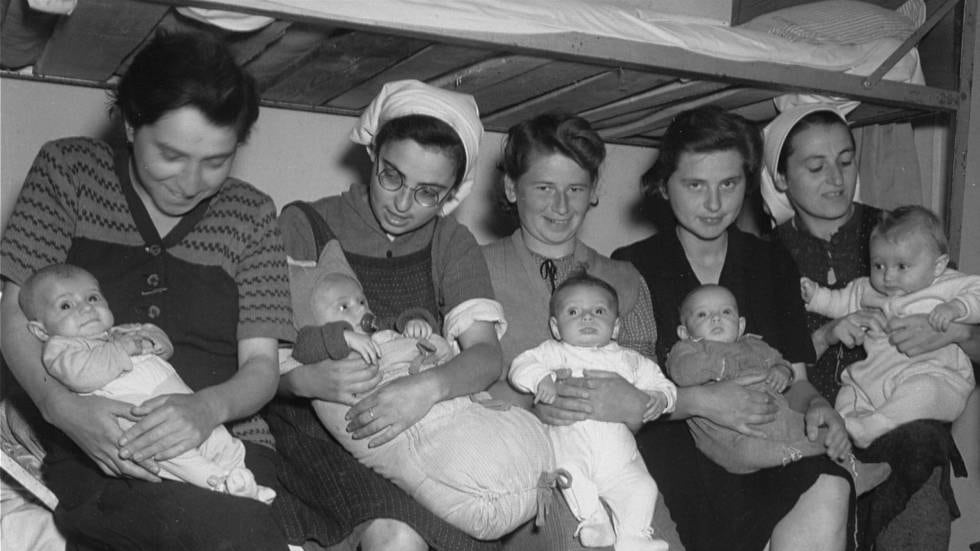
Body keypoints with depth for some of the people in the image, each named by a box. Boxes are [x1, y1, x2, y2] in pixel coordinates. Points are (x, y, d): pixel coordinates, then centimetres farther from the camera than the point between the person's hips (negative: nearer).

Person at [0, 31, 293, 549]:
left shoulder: (250, 214, 12)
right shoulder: (68, 168, 8)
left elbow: (261, 365, 6)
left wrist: (209, 407, -18)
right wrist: (62, 405, -17)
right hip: (97, 451, -2)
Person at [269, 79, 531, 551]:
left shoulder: (452, 243, 11)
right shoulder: (304, 227, 1)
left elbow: (486, 356, -4)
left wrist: (429, 387, -25)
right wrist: (305, 379, -27)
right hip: (316, 431, -3)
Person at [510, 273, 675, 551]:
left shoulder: (629, 360, 23)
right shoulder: (555, 353, 16)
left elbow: (660, 383, 22)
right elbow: (521, 366, 4)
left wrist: (659, 398, -1)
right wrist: (541, 379, -17)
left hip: (618, 447, 2)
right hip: (569, 437, -2)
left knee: (642, 486, -17)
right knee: (570, 470, -33)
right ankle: (592, 519, -17)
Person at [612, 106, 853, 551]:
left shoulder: (773, 265, 17)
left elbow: (794, 378, 16)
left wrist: (816, 406, -7)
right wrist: (701, 400, -19)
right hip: (669, 445, -3)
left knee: (827, 491, -28)